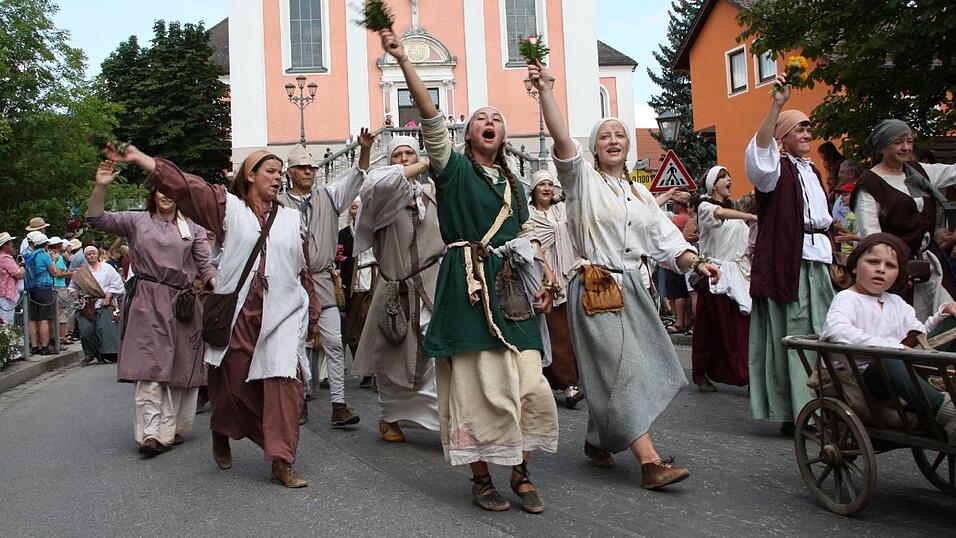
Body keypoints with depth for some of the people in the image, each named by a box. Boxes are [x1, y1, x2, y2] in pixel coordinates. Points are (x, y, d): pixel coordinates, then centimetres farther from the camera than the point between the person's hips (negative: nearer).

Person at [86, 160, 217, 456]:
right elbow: (97, 219, 1)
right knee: (148, 366, -10)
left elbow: (204, 265, 9)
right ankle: (151, 433, -11)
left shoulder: (193, 230, 13)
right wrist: (101, 186, -11)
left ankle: (172, 429, 13)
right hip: (147, 302, -2)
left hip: (183, 304, 2)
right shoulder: (137, 221, 9)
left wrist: (216, 286, -9)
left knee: (181, 368, 4)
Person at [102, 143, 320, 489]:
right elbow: (183, 185, -2)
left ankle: (281, 463, -6)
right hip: (237, 313, -1)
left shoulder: (292, 219, 13)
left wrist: (313, 316, 18)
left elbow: (304, 271, 16)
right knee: (233, 381, 8)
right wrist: (137, 158, -10)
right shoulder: (229, 206, 6)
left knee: (283, 382, -11)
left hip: (283, 313, 1)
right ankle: (222, 434, 40)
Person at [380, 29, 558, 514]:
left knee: (531, 387, -1)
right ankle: (481, 477, 11)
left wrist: (543, 282, 11)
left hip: (513, 290, 5)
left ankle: (521, 472, 15)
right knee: (481, 386, -4)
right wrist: (404, 63, -19)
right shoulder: (454, 168, 5)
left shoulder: (512, 182, 20)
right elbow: (431, 120, -9)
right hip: (468, 288, -5)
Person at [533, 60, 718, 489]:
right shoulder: (583, 179, 0)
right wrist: (545, 89, -22)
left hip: (635, 289, 6)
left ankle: (597, 441, 29)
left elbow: (666, 237, 12)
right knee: (623, 371, -10)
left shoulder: (641, 193, 18)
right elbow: (561, 137, -15)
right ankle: (650, 462, -11)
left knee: (611, 374, 9)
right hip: (596, 288, -6)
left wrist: (695, 263, -4)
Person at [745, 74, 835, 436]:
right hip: (786, 260, -8)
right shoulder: (777, 168, -3)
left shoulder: (812, 171, 22)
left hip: (815, 259, 8)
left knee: (819, 334, 9)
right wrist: (776, 104, -33)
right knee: (791, 335, -8)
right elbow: (759, 152, -27)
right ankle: (792, 413, -4)